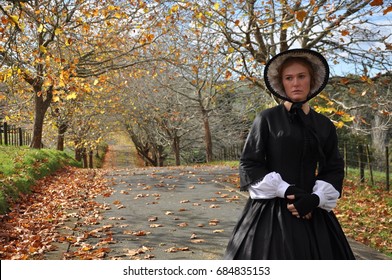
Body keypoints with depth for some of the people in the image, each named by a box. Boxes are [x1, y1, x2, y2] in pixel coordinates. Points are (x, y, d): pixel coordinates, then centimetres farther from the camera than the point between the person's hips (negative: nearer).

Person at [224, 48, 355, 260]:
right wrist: (285, 191, -14)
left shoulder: (324, 125, 8)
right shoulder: (267, 119, -2)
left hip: (312, 210, 4)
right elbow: (249, 164, -5)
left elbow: (334, 169, 9)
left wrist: (315, 198, -9)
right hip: (271, 210, -3)